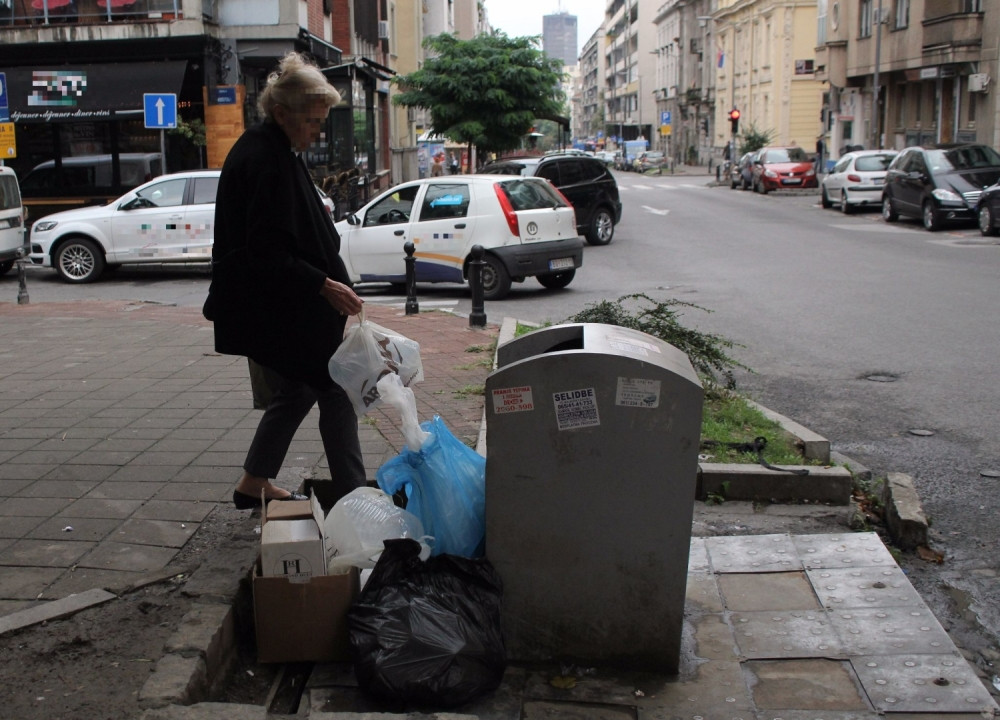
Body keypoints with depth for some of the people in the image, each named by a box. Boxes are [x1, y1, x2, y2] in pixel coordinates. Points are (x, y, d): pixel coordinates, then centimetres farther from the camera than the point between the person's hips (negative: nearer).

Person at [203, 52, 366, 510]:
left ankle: (254, 484, 29)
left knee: (296, 390, 19)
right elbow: (269, 254, -25)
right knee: (335, 393, -5)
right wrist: (324, 284, -24)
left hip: (275, 310, 11)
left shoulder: (263, 149, 13)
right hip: (279, 312, -11)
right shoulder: (268, 161, -20)